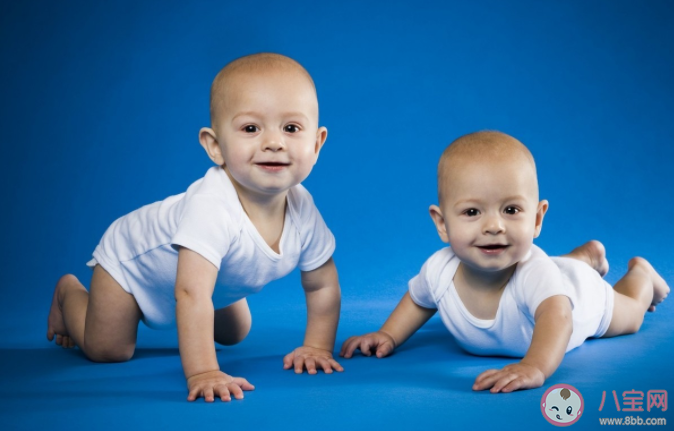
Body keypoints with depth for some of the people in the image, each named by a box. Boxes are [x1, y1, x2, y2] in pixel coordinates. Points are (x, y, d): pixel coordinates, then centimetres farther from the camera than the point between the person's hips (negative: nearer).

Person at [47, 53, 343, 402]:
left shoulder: (303, 210, -27)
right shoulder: (210, 207, -49)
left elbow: (323, 285, -11)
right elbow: (191, 295, -53)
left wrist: (317, 347, -14)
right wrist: (202, 373, -57)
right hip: (132, 256, -6)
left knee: (234, 335, 21)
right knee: (108, 350, -2)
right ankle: (68, 292, 27)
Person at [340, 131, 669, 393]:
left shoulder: (532, 272, -53)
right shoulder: (439, 270, -39)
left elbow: (557, 316, -71)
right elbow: (418, 300, -15)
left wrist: (535, 367, -88)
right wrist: (388, 336, -26)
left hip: (575, 294, -4)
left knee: (629, 318, 29)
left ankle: (640, 272, 56)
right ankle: (588, 256, 60)